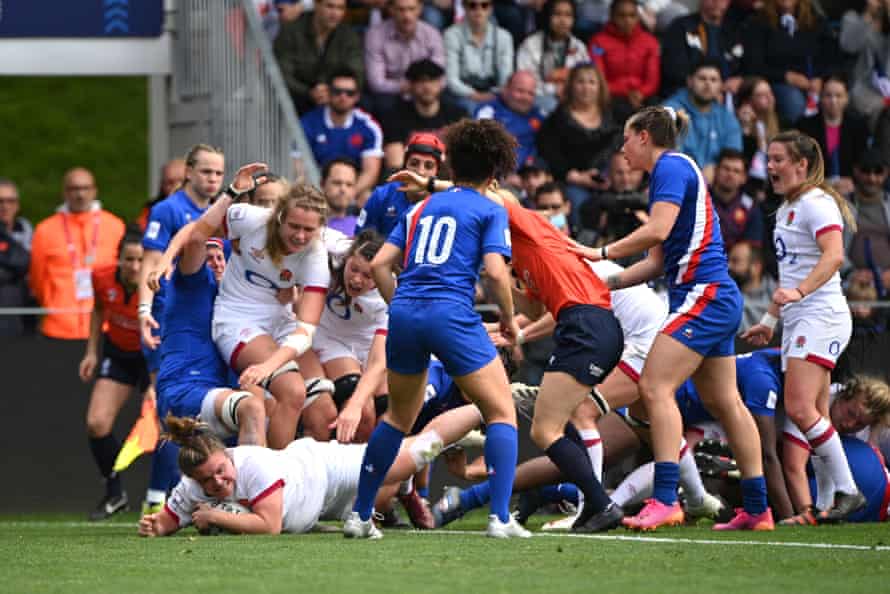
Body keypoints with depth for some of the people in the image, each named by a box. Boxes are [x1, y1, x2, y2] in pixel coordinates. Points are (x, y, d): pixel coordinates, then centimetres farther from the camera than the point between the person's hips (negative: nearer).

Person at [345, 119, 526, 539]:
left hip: (405, 314, 5)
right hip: (452, 314, -5)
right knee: (502, 412, 4)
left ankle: (359, 516, 20)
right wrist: (508, 318, 6)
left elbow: (379, 263, 15)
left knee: (398, 417, 21)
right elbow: (495, 270, -8)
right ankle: (500, 518, -9)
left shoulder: (421, 208, 21)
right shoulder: (490, 212, 6)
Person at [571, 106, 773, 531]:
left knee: (655, 386, -17)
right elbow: (658, 260, 22)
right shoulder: (668, 173, 22)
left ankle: (665, 500, -26)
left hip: (703, 293, -11)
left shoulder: (672, 166, -8)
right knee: (723, 401, 11)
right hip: (717, 300, 11)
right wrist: (605, 282, 17)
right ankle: (757, 509, 13)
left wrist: (601, 253, -12)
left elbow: (657, 230, -21)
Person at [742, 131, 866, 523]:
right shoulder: (787, 208, 20)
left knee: (800, 408, -19)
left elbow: (834, 256, -25)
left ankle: (848, 491, -16)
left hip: (821, 316, -10)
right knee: (812, 417, 3)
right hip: (798, 323, 10)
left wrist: (798, 292, -37)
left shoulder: (816, 203, -10)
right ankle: (832, 501, 2)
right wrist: (769, 320, 29)